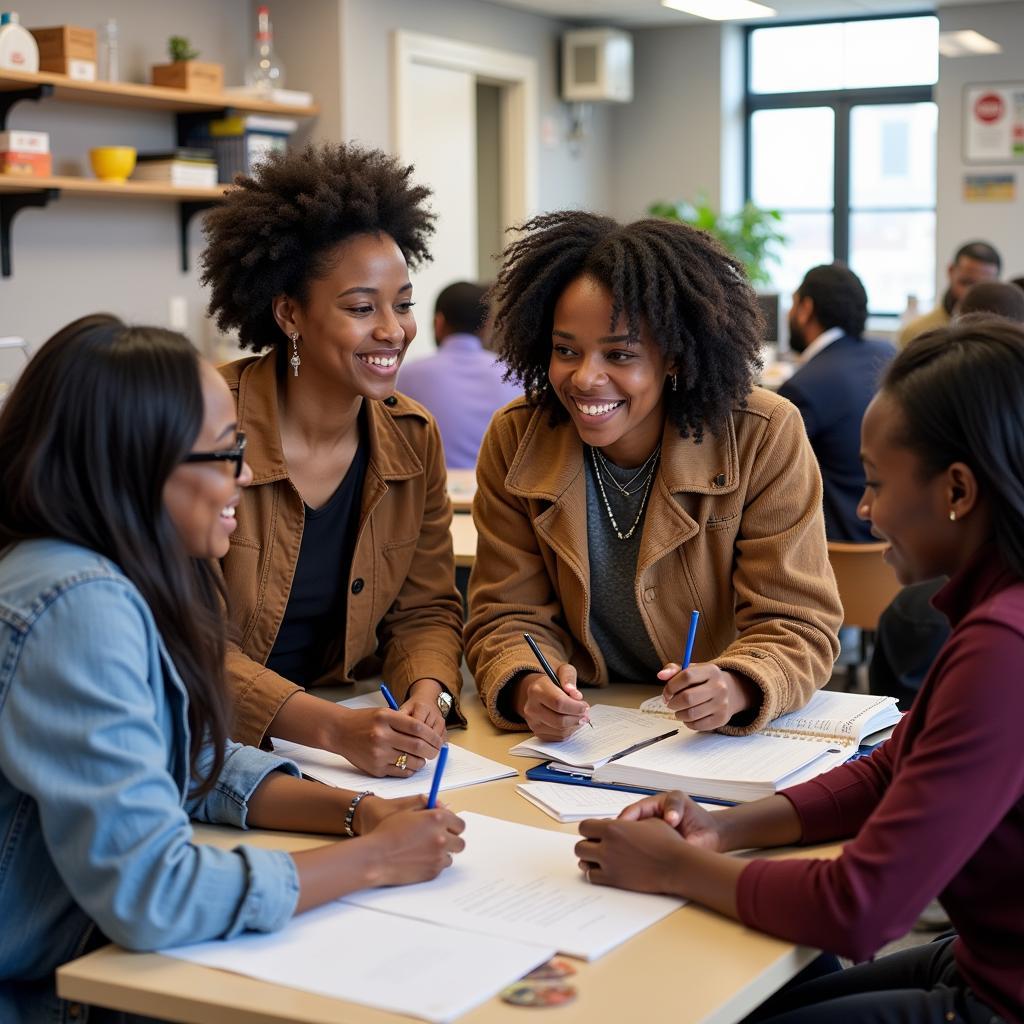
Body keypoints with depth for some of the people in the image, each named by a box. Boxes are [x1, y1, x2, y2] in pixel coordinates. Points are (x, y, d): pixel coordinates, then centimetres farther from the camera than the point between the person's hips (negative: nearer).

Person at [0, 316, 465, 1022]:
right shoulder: (81, 608, -26)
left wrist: (356, 811, -4)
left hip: (94, 955, 8)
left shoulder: (129, 579, 1)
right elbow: (147, 896, -30)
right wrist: (374, 859, -19)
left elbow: (200, 762, 12)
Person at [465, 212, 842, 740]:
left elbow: (796, 624, -11)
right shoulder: (514, 440, -5)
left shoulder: (765, 438, -11)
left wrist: (735, 687, -33)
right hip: (579, 736, 2)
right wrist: (528, 687, -26)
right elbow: (510, 617, -3)